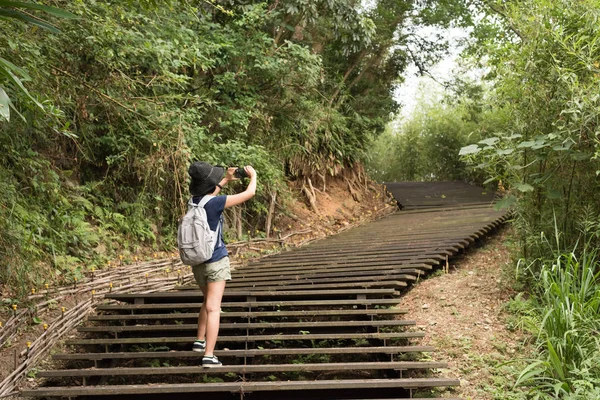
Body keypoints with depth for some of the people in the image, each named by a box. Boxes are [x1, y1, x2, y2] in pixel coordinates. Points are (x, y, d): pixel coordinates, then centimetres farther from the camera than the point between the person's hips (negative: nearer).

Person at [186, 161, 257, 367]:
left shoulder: (195, 200, 1)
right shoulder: (215, 202, -18)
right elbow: (249, 193, -10)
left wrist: (226, 180, 31)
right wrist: (253, 176, 8)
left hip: (197, 262, 7)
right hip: (216, 261, -7)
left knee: (208, 302, 26)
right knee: (213, 308, -8)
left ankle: (200, 341, 36)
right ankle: (209, 355, -12)